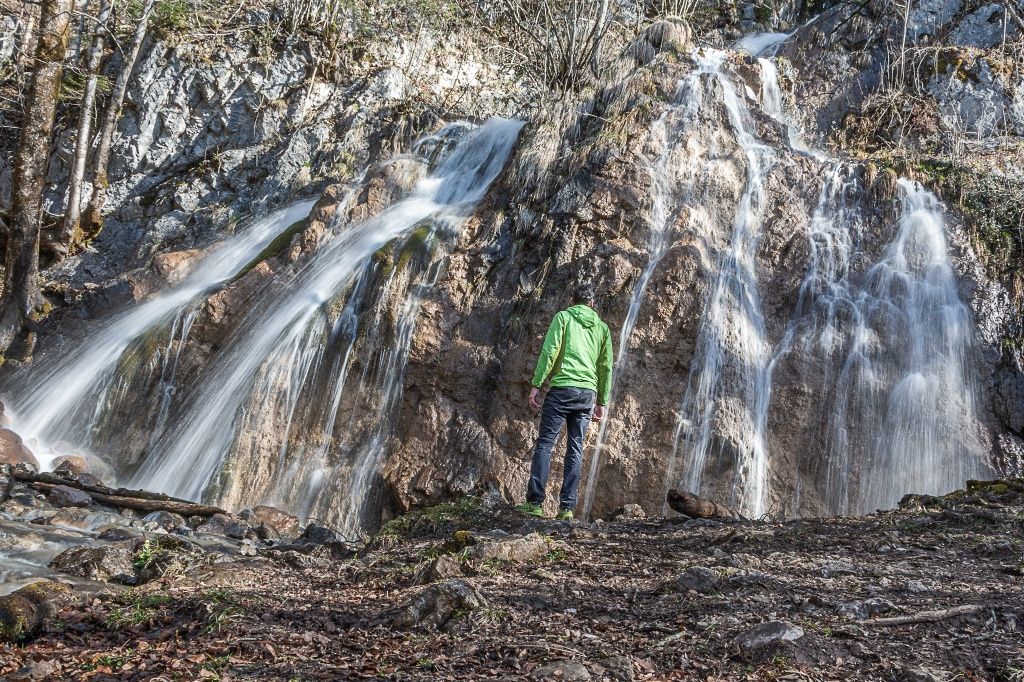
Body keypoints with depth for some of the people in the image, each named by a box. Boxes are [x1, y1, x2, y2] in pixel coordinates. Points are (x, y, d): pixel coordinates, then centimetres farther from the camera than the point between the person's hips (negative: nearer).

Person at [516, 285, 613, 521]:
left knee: (545, 443, -1)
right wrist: (602, 401, 20)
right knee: (575, 448, 6)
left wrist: (536, 384, -5)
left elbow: (549, 351, -7)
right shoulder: (602, 327, 17)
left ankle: (534, 502, -7)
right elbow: (606, 367, 16)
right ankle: (567, 507, 3)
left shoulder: (563, 317, 6)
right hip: (588, 392, 4)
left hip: (562, 388, -4)